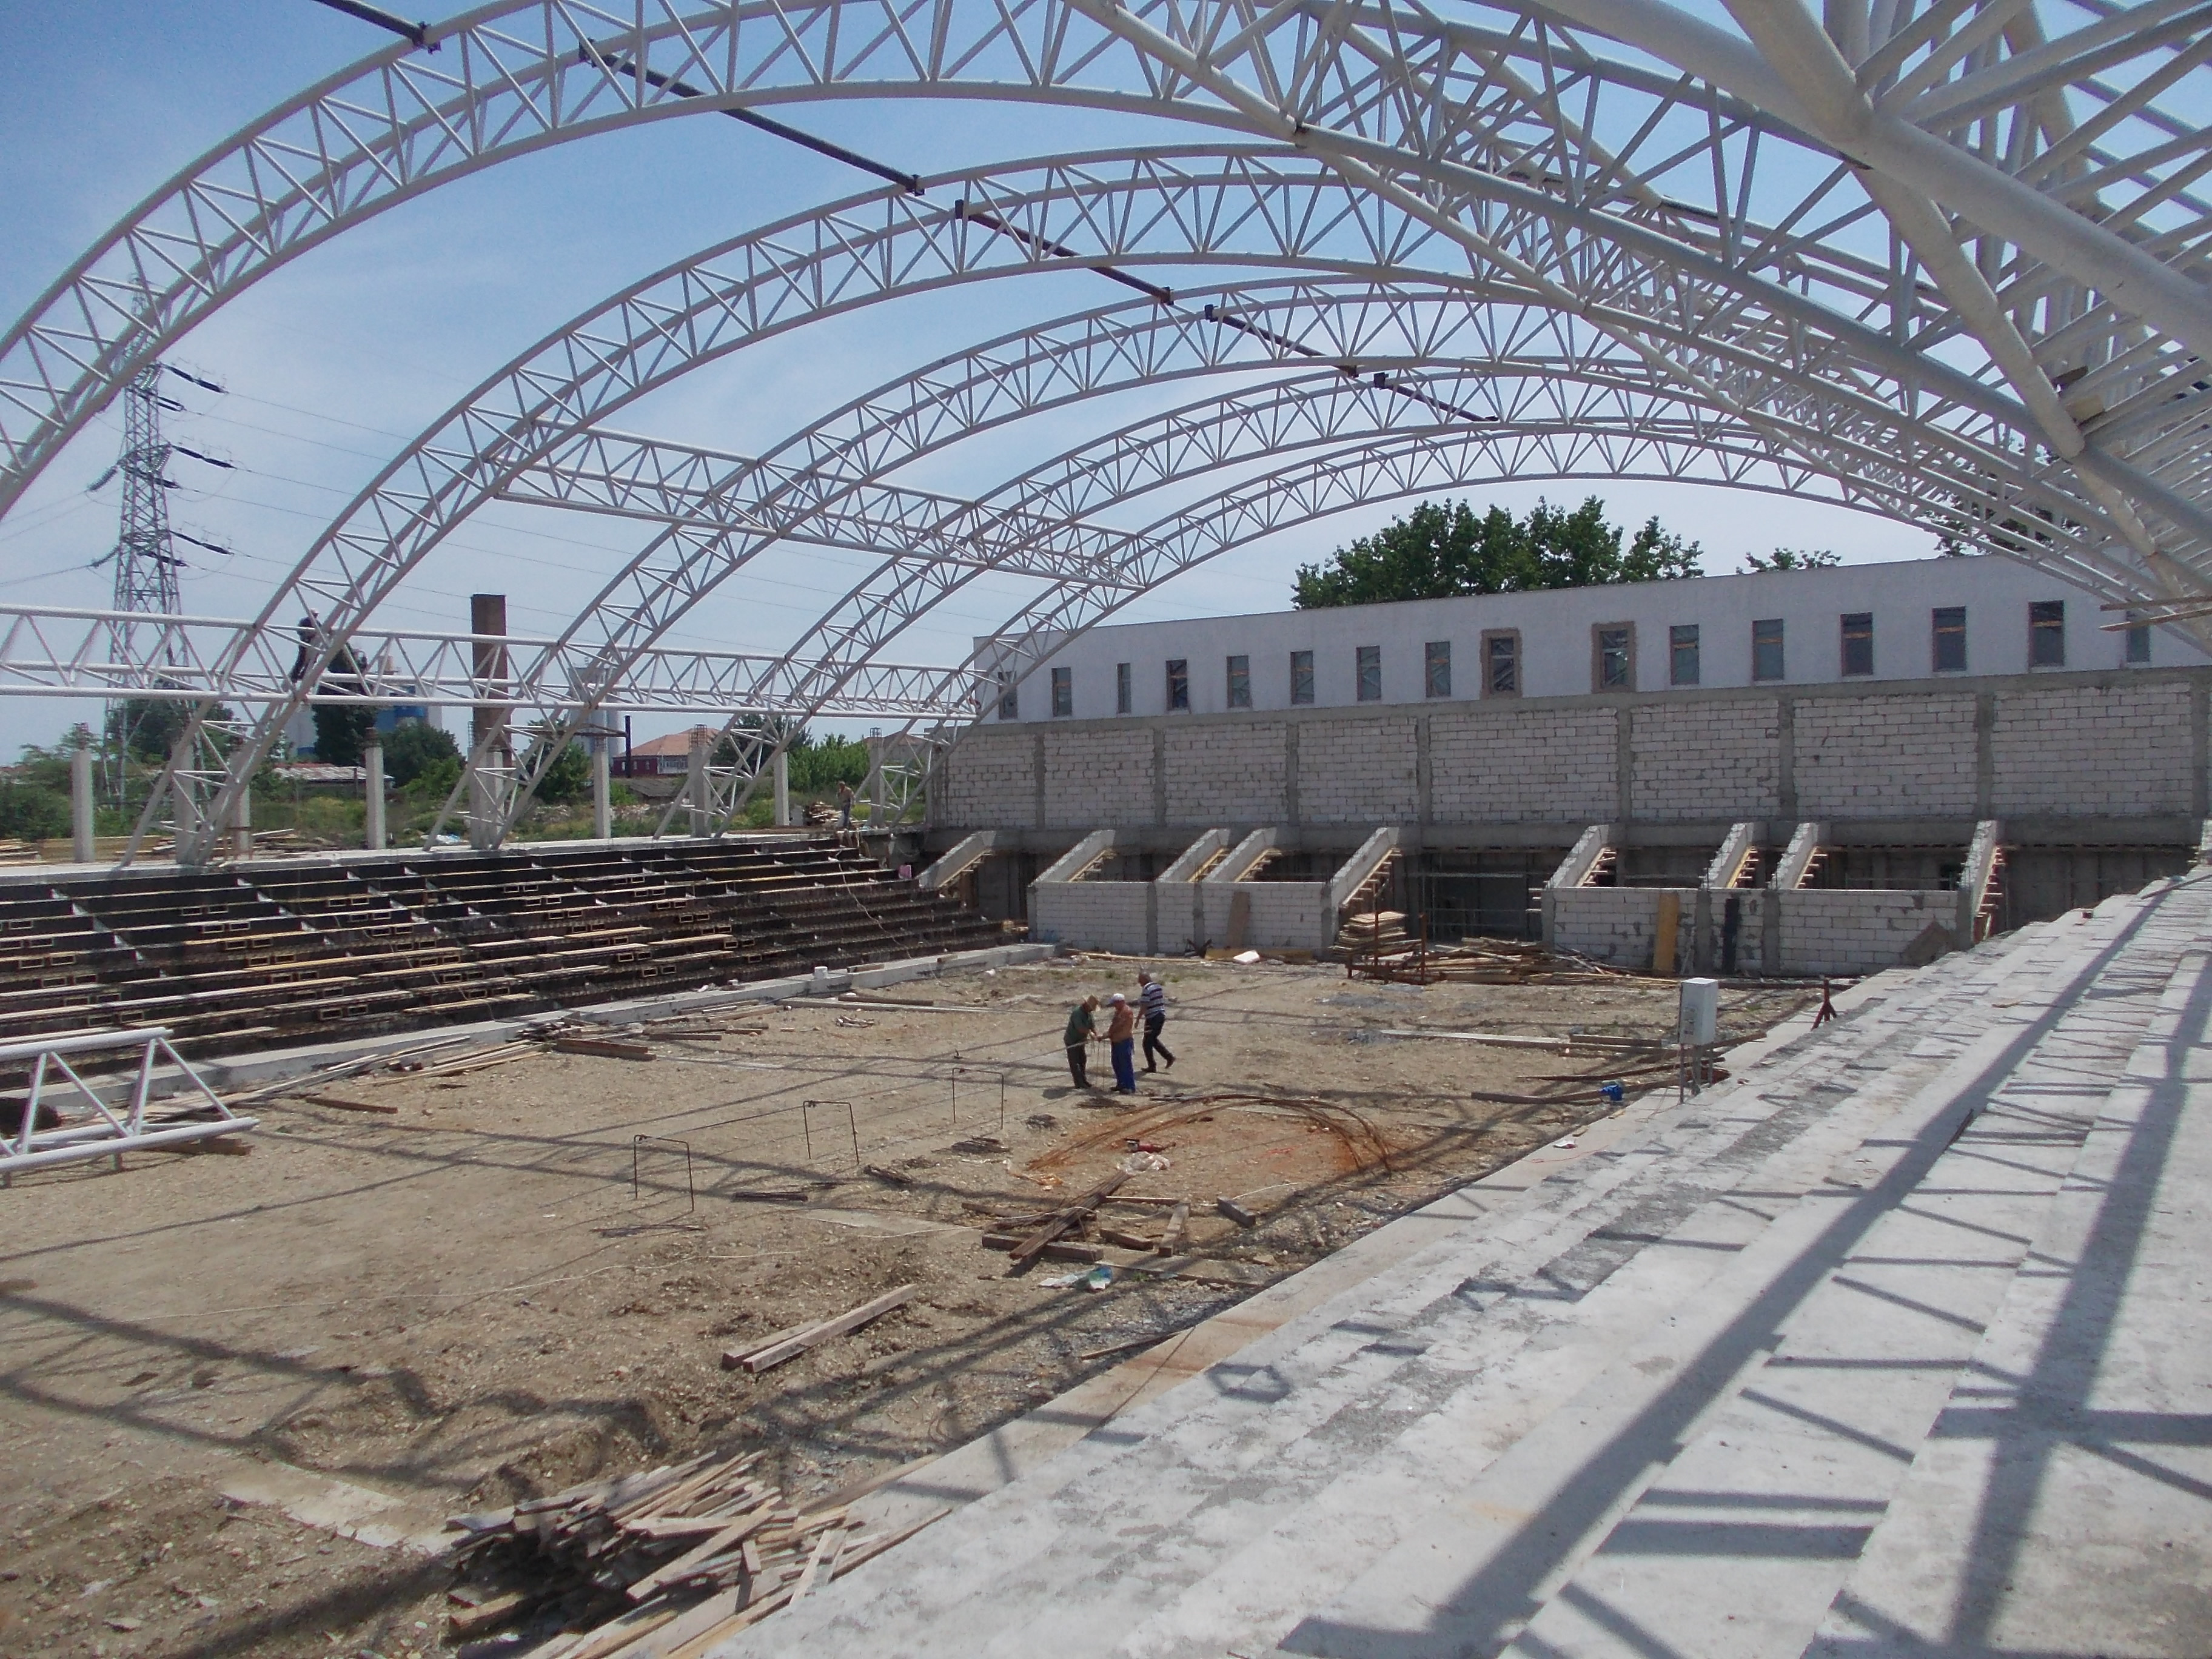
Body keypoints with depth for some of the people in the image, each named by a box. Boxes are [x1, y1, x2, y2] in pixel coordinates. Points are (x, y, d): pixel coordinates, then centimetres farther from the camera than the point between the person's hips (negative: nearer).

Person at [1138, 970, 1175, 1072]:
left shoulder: (1146, 989, -15)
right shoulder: (1158, 987, 11)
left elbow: (1144, 1006, -19)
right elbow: (1163, 1001, 17)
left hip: (1152, 1018, -9)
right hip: (1161, 1015, 9)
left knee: (1147, 1043, 3)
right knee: (1154, 1039, 23)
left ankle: (1152, 1066, 6)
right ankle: (1169, 1057, 15)